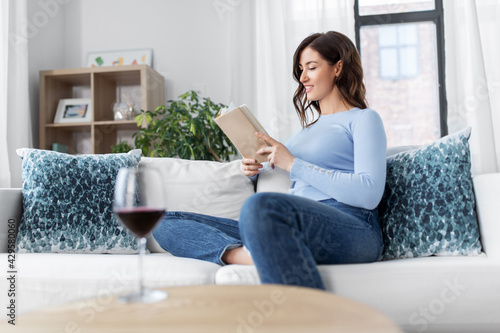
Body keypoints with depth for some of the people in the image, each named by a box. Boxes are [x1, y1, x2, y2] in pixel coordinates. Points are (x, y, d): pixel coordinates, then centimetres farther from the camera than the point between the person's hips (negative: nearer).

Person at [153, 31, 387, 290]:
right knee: (166, 224, 0)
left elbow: (370, 194, -9)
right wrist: (253, 169, 12)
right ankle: (242, 254, -27)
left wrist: (294, 164, -9)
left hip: (353, 231, -7)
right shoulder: (310, 125, 30)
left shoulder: (363, 119, 8)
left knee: (260, 206, -41)